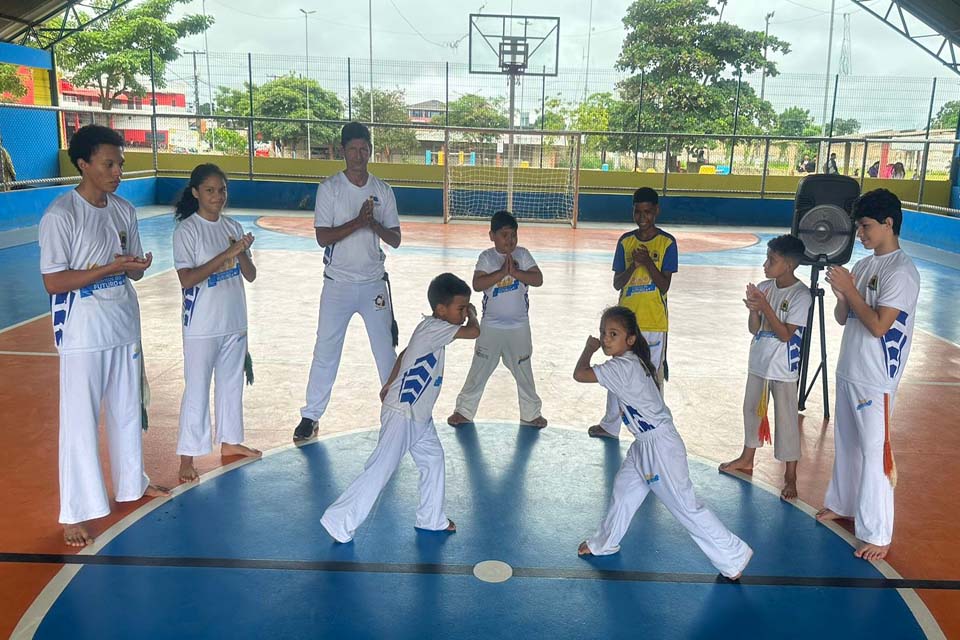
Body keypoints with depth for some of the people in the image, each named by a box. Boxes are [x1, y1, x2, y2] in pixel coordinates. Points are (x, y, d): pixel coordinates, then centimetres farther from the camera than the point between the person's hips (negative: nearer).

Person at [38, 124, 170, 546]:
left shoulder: (123, 210, 5)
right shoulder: (60, 215, -15)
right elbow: (53, 282, -17)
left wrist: (136, 266, -13)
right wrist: (111, 267, -23)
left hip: (124, 325, 7)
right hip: (83, 334, -6)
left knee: (127, 410, 18)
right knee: (80, 421, 1)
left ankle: (132, 483, 37)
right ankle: (74, 513, 13)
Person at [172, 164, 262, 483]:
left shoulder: (233, 227, 6)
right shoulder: (186, 230, -10)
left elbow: (251, 275, 5)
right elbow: (187, 279, -20)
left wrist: (242, 253, -16)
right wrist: (226, 254, -25)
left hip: (235, 322, 6)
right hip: (202, 327, -6)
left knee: (232, 383, 17)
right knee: (197, 390, 0)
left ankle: (230, 441, 33)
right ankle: (187, 456, 10)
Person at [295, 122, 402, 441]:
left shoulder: (383, 190, 3)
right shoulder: (329, 188, -5)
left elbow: (395, 239, 2)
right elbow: (323, 237, -13)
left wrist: (375, 224, -18)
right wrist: (357, 222, -24)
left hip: (374, 283, 2)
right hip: (338, 283, -2)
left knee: (386, 348, 10)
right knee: (326, 350, 5)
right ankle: (311, 416, 16)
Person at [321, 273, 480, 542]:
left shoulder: (431, 328, 9)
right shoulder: (433, 328, -20)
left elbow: (405, 353, 22)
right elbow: (474, 331, -28)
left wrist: (390, 385, 30)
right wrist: (472, 314, -6)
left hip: (420, 416, 10)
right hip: (401, 416, -10)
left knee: (433, 460, 17)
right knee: (380, 470, -8)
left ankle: (432, 519, 30)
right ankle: (339, 521, -1)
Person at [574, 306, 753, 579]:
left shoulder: (623, 367, -26)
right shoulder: (633, 362, 3)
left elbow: (579, 374, -25)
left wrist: (589, 348, -8)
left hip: (660, 446, -10)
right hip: (644, 444, 10)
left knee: (685, 506, 0)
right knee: (623, 490, 21)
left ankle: (733, 557, 13)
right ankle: (604, 543, 39)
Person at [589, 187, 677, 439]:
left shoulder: (667, 243, -6)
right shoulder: (625, 241, 3)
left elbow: (664, 286, -9)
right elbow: (617, 283, 1)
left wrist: (648, 263, -23)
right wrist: (633, 266, -16)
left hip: (654, 322, -3)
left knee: (653, 375, 5)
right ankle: (610, 425, 28)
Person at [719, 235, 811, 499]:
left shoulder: (801, 294, -16)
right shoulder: (763, 288, 1)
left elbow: (785, 334, -19)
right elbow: (754, 329, 2)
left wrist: (765, 306, -25)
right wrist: (753, 308, -17)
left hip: (783, 368, -7)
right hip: (758, 362, 7)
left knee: (786, 419, 1)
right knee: (752, 410, 20)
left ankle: (790, 475, 12)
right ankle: (747, 458, 38)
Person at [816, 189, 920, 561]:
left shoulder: (901, 271, -16)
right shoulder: (864, 265, 10)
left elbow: (878, 326, -22)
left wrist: (850, 289, -17)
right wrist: (840, 293, -8)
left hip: (876, 380, -8)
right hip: (849, 372, 9)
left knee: (874, 453, -3)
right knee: (846, 444, 20)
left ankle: (877, 534, 6)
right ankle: (842, 505, 37)